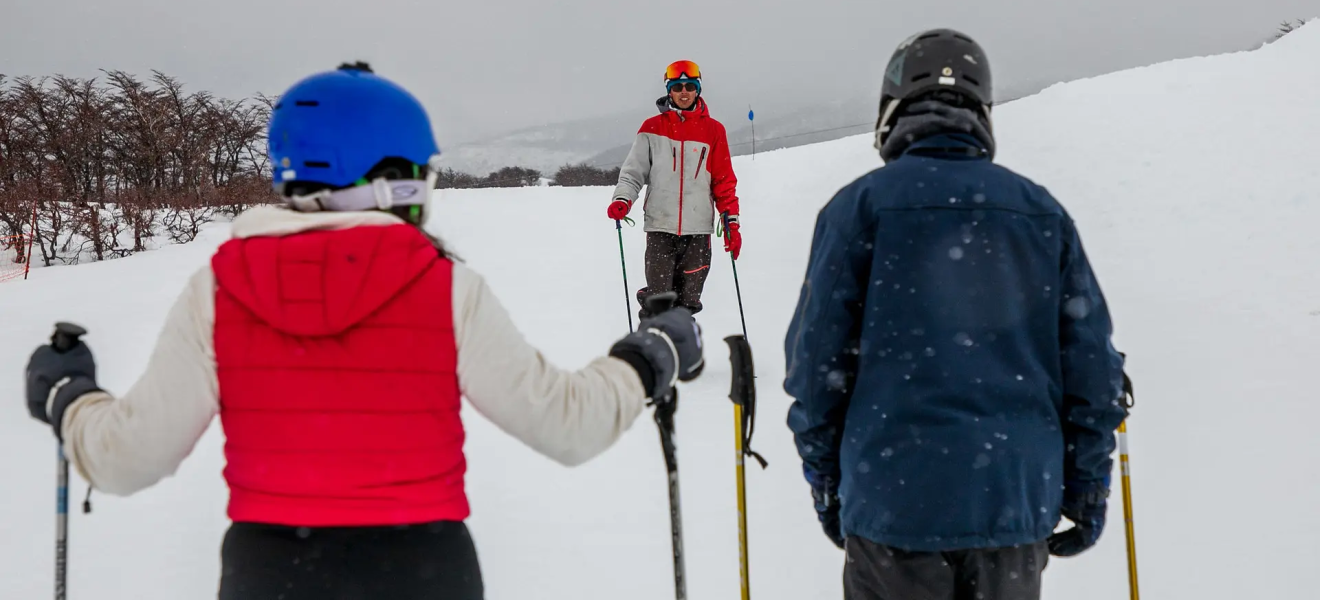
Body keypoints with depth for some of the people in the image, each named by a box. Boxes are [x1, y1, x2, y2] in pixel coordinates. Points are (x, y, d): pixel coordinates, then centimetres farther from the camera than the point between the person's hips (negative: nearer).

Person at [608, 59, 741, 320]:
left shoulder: (713, 130, 8)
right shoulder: (652, 128, 6)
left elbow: (724, 181, 9)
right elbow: (633, 171, 5)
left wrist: (731, 221, 2)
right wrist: (622, 200, -14)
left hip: (698, 230, 1)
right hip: (660, 229, -1)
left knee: (687, 303, 5)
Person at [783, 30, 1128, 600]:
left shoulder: (862, 204, -3)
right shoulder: (1042, 210, 7)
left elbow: (819, 356, -4)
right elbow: (1091, 357, 6)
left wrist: (825, 480, 7)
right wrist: (1086, 487, 14)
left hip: (896, 498, -3)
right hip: (1018, 498, 3)